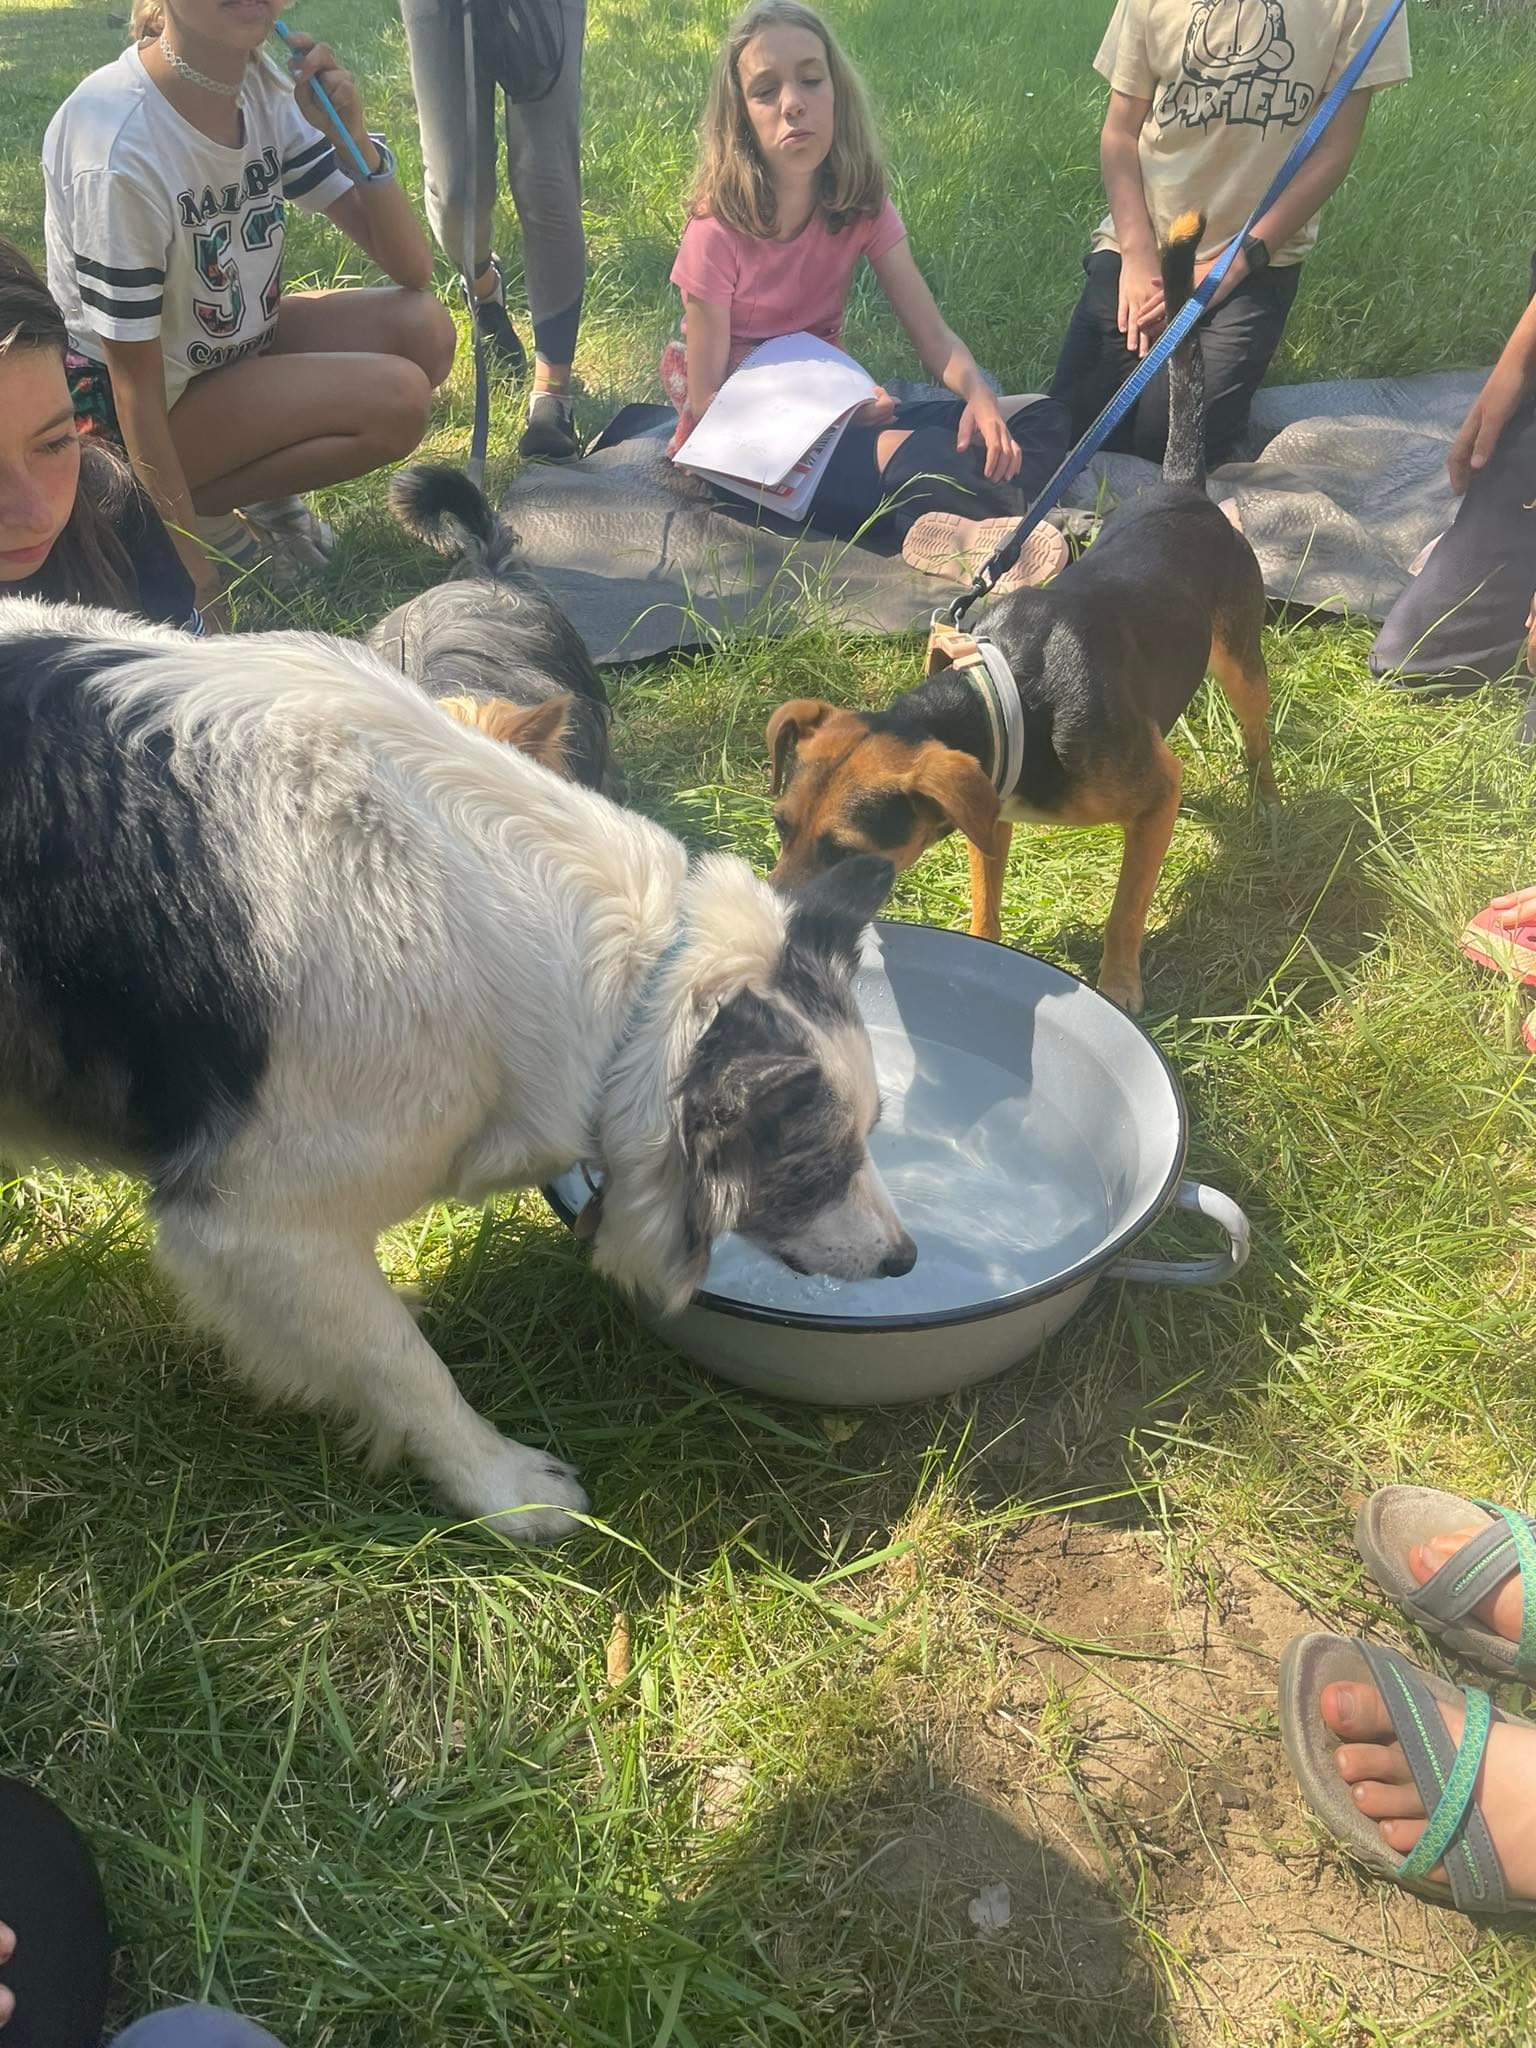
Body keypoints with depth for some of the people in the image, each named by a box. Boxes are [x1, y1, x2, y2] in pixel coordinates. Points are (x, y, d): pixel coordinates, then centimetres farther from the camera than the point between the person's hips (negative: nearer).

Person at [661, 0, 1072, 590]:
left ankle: (946, 527, -36)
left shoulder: (861, 206, -2)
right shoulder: (717, 233, -15)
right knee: (899, 456, -39)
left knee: (1041, 418, -13)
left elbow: (931, 332, -7)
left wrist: (978, 396, -29)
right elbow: (708, 399, -13)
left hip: (836, 411, 6)